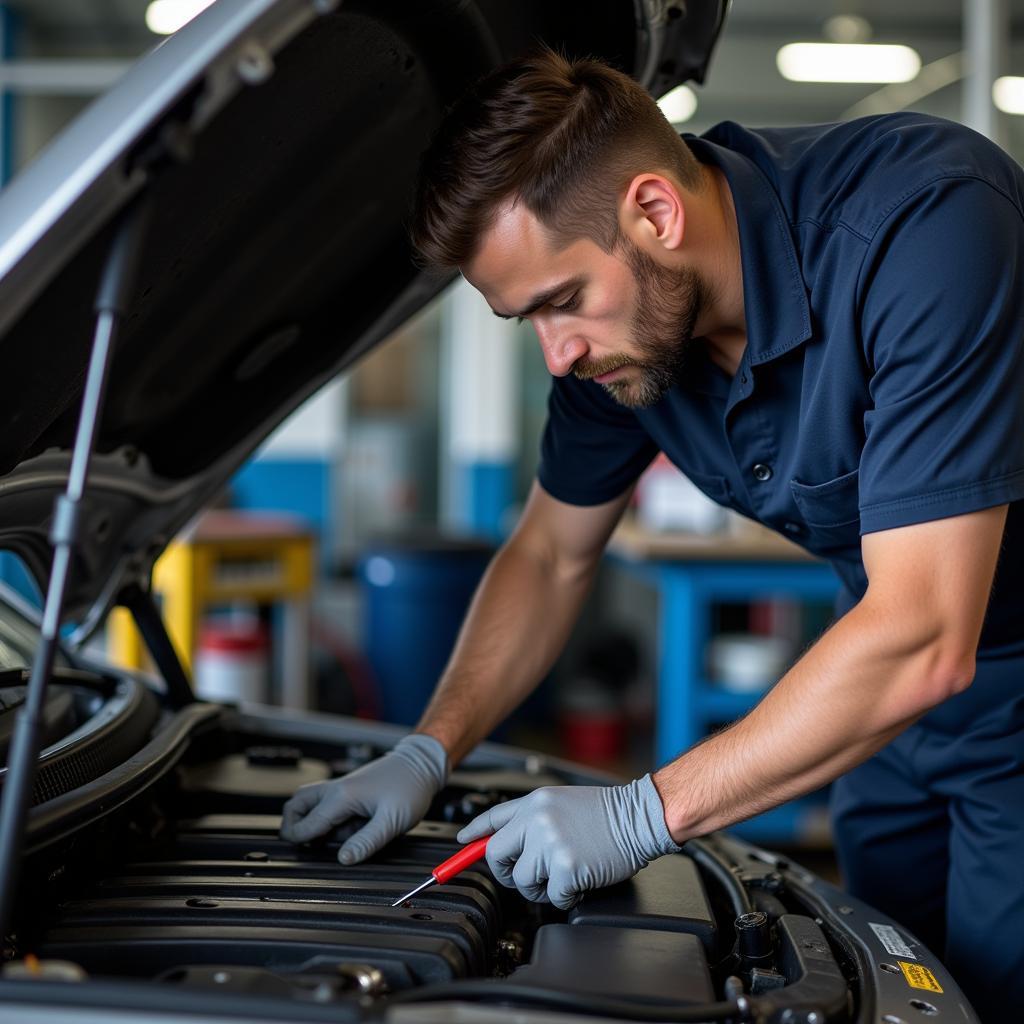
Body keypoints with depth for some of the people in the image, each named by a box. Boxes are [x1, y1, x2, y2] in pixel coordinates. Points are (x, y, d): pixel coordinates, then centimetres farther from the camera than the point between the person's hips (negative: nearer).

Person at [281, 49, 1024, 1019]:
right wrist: (425, 754, -5)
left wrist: (646, 814, -30)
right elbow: (551, 556, 6)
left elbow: (921, 645, -35)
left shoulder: (927, 223, -34)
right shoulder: (617, 314, -10)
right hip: (891, 695, 6)